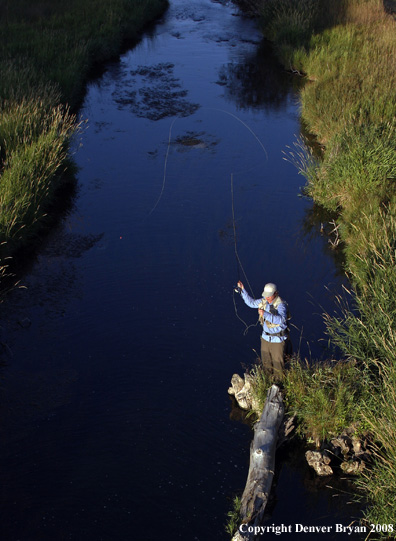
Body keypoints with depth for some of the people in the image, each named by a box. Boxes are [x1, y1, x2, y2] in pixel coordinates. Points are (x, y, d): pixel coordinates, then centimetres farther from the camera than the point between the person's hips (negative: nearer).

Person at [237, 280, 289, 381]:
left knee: (278, 364, 6)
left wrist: (265, 314, -47)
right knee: (266, 361, 21)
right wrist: (242, 290, 5)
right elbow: (251, 302, 15)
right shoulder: (264, 301, -2)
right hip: (265, 337, 7)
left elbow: (281, 320, -40)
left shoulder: (281, 305, -24)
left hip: (278, 339, -7)